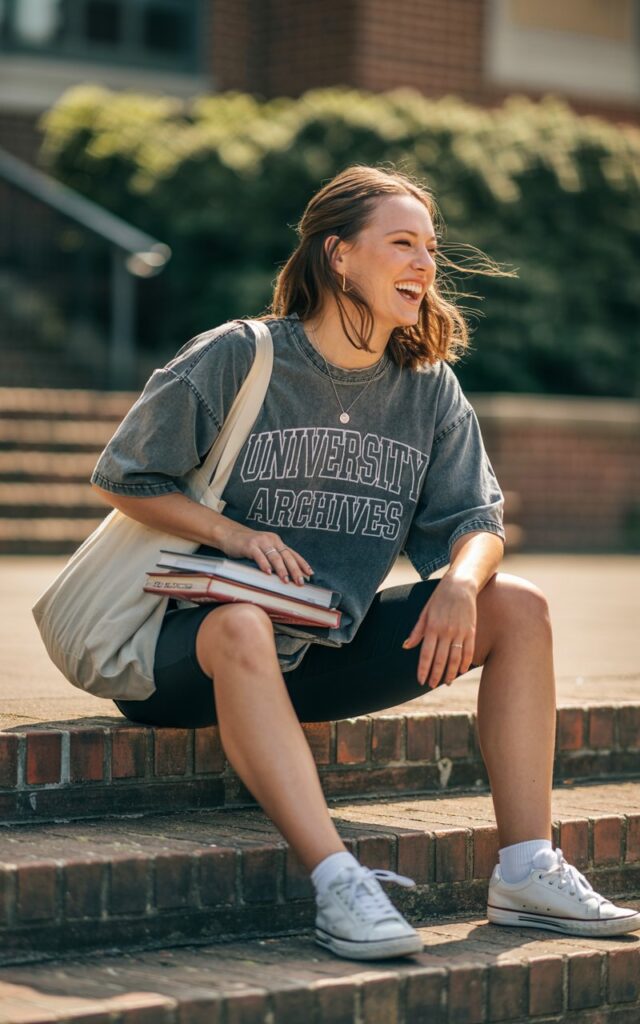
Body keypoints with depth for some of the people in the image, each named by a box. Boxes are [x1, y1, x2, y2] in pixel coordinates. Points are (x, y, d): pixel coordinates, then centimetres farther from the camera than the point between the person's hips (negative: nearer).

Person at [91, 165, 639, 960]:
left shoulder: (429, 387, 7)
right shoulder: (234, 359, -7)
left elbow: (474, 521, 3)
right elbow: (124, 477, -3)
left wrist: (461, 583, -21)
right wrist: (234, 535, -19)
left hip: (336, 651, 6)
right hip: (199, 646, -5)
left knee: (517, 607, -9)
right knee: (241, 624, -41)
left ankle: (526, 872, -15)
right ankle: (337, 881, -48)